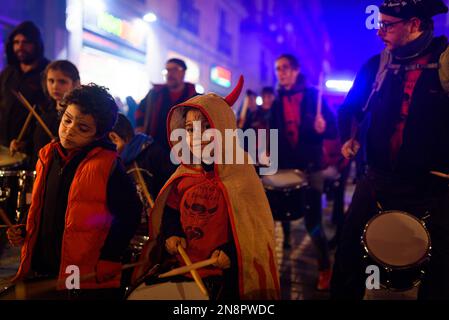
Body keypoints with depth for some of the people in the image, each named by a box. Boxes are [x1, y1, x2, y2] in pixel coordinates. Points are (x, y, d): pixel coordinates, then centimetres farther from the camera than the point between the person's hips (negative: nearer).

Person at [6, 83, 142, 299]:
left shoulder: (106, 166, -14)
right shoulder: (48, 158, 5)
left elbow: (130, 215, -14)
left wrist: (105, 259, -15)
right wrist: (24, 234, 5)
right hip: (42, 274, 6)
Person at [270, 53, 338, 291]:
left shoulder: (313, 96, -3)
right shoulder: (277, 103, 9)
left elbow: (333, 130, -6)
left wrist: (322, 128, -27)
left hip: (310, 168, -4)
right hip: (284, 167, 4)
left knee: (313, 223, -4)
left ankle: (324, 269, 14)